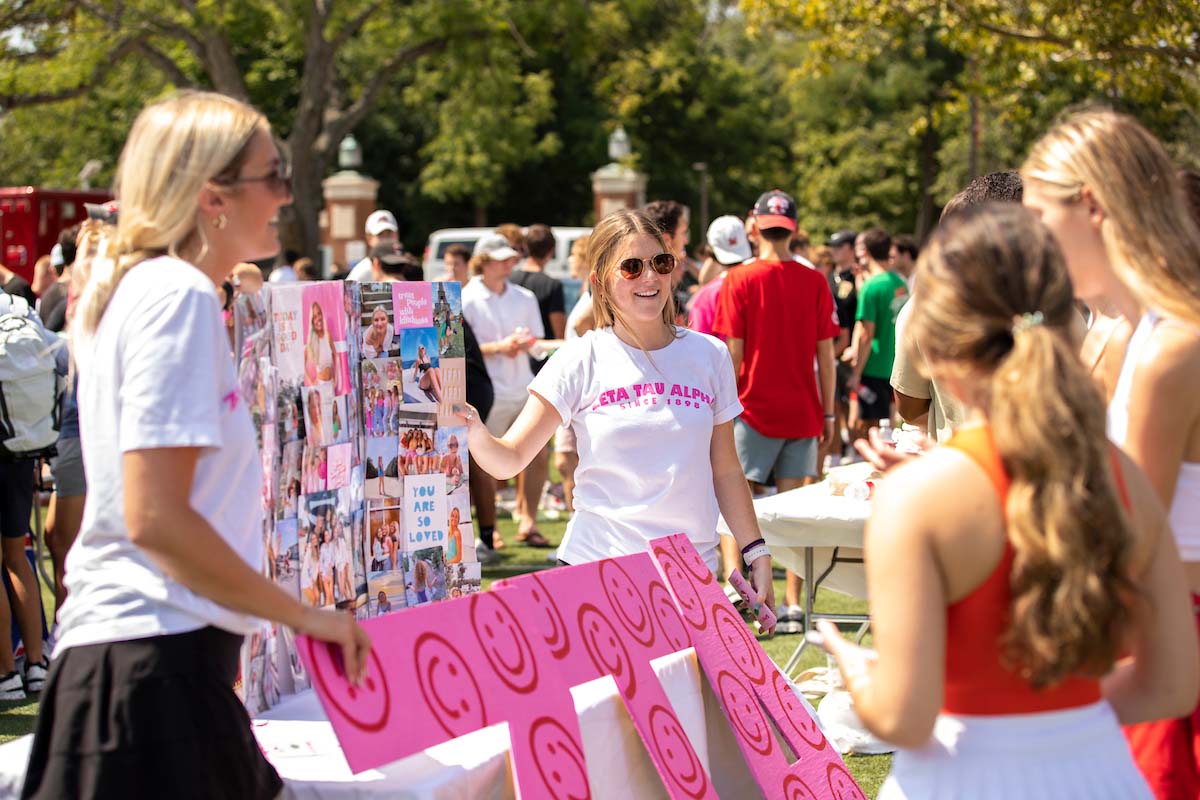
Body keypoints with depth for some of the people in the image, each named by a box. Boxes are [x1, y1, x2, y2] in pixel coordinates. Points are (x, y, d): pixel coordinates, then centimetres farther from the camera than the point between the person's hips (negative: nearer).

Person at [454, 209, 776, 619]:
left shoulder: (709, 356, 6)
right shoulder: (582, 360, -1)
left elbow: (725, 469, 13)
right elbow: (509, 459, -6)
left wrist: (756, 553, 10)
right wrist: (475, 433, -26)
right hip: (597, 568, -2)